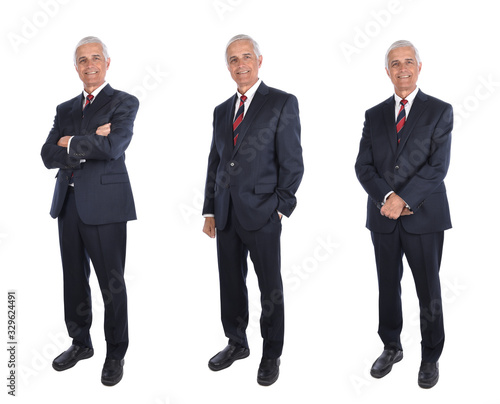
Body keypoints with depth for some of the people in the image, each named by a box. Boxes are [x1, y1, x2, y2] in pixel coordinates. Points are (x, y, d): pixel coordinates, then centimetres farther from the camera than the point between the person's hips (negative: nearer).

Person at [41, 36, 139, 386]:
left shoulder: (124, 103, -1)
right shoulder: (66, 109, 16)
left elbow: (113, 147, -18)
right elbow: (49, 156, 3)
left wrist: (70, 143, -6)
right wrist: (89, 144, -11)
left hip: (104, 203, -6)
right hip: (68, 201, 6)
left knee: (111, 282, 3)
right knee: (74, 279, 15)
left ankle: (116, 353, 18)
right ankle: (81, 343, 33)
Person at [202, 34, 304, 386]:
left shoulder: (283, 103, -3)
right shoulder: (222, 110, 15)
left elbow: (293, 163, -6)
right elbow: (215, 163, 16)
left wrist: (280, 207, -10)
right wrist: (210, 209, 11)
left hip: (262, 213, -5)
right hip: (226, 214, 6)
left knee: (270, 286, 6)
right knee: (230, 282, 14)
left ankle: (271, 355, 21)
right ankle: (237, 343, 31)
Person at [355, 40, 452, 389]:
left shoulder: (440, 111, 0)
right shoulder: (374, 115, 9)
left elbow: (438, 166, -10)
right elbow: (363, 166, 2)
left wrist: (404, 198, -17)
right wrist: (385, 197, -14)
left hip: (424, 216, -3)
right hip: (383, 217, 3)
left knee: (429, 292, 7)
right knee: (388, 288, 14)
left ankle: (431, 357, 24)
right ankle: (391, 348, 31)